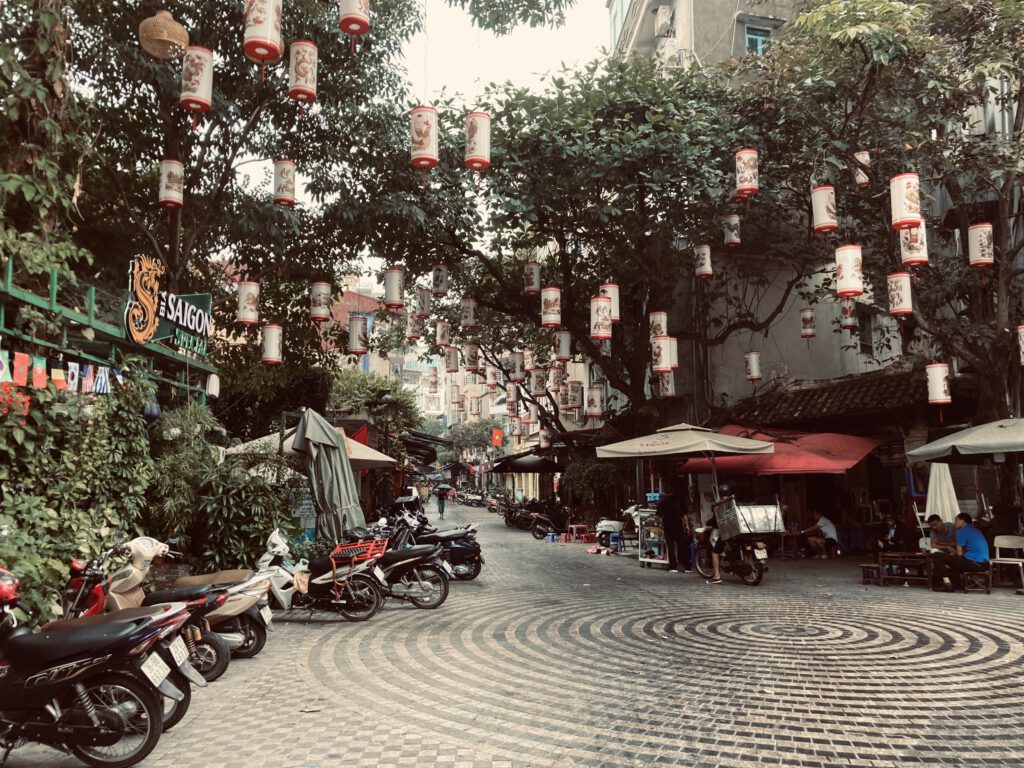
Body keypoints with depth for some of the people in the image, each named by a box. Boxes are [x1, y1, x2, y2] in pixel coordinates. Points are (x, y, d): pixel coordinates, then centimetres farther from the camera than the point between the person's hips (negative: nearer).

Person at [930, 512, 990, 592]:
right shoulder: (976, 531, 22)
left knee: (936, 556, -7)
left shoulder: (962, 531, -4)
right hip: (984, 565, 9)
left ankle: (947, 584, -11)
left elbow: (959, 553, -4)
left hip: (973, 563, -9)